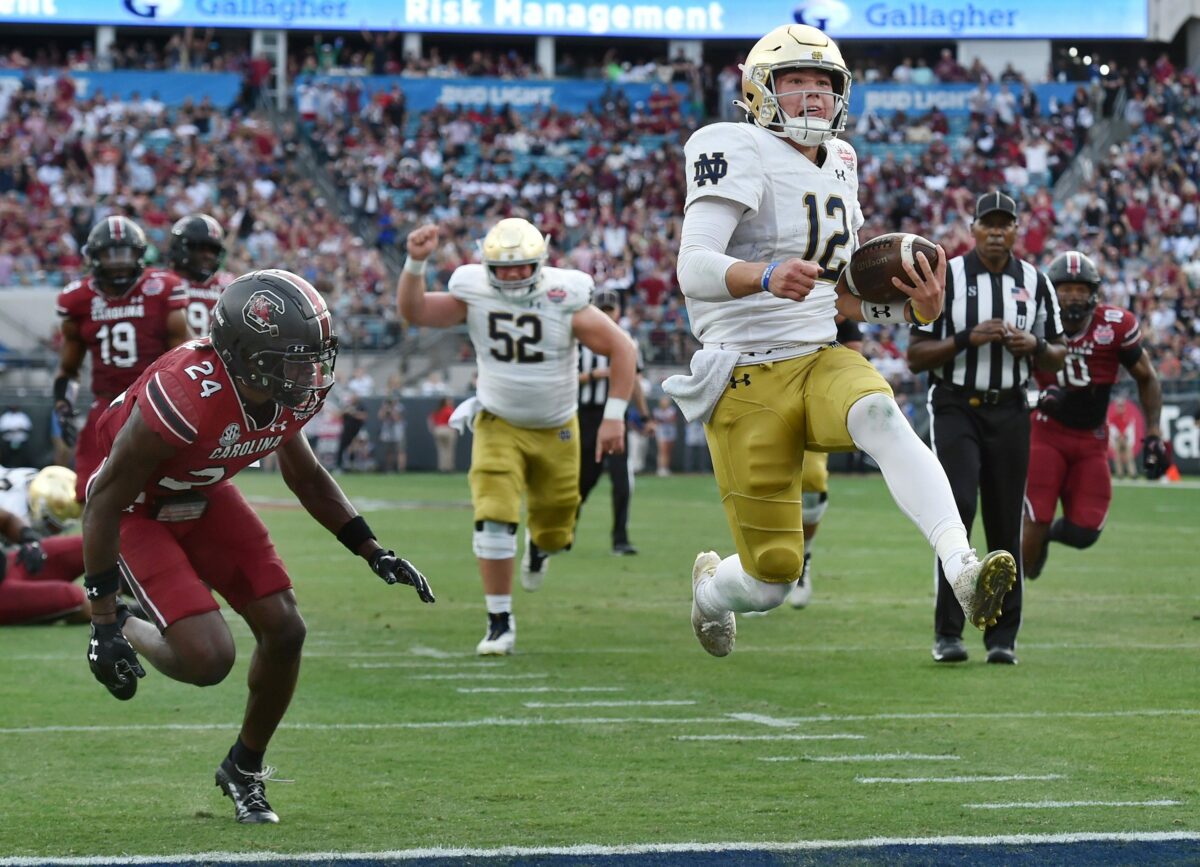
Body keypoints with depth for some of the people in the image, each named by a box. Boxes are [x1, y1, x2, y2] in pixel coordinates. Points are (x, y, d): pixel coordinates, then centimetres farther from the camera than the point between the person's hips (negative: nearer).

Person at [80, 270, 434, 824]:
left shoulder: (292, 394, -15)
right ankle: (125, 632, 14)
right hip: (137, 511, -7)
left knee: (283, 630, 0)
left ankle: (245, 770, 23)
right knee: (208, 658, -20)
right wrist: (104, 623, -24)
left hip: (204, 497, 7)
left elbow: (306, 477, 9)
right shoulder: (187, 399, -38)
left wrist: (373, 552, 2)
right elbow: (104, 502, -27)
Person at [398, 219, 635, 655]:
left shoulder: (565, 301, -19)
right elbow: (413, 312, -18)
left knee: (555, 531, 12)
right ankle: (500, 622, -8)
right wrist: (416, 262, -34)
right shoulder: (474, 295, -13)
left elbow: (621, 349, -13)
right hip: (498, 425, 0)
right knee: (494, 517, -19)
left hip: (556, 431, 0)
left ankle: (539, 545, 53)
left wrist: (614, 416, -17)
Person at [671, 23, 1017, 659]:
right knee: (772, 580, -2)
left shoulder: (839, 165, 13)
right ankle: (711, 586, 37)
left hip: (820, 361, 5)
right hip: (748, 381, -5)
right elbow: (692, 270, -22)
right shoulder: (740, 152, -9)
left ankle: (964, 574, -50)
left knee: (879, 415, -34)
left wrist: (914, 308, 1)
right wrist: (767, 277, -42)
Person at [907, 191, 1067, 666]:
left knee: (1005, 524, 4)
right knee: (957, 508, -17)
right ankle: (948, 632, -12)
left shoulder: (1035, 283, 8)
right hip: (955, 408, -3)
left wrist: (1035, 346, -8)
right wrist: (967, 339, -17)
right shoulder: (945, 277, -2)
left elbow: (1057, 357, 14)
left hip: (1009, 412, 3)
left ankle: (1002, 637, 13)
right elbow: (916, 356, -3)